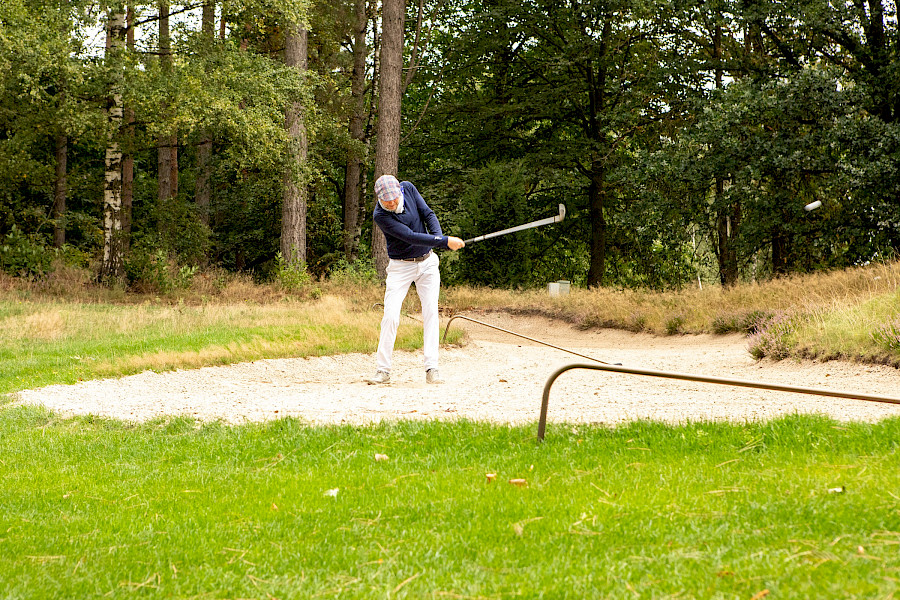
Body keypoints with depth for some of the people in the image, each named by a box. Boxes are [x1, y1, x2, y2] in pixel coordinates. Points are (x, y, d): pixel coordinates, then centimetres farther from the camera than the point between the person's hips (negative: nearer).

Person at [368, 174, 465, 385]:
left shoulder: (408, 188, -8)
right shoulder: (380, 215, -22)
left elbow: (428, 214, -4)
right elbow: (411, 237, -28)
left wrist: (438, 236, -24)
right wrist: (445, 241, -31)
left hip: (427, 262, 4)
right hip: (400, 267, -4)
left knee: (431, 312, -6)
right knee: (391, 316, -13)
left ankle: (431, 369, -8)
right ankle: (382, 370, -4)